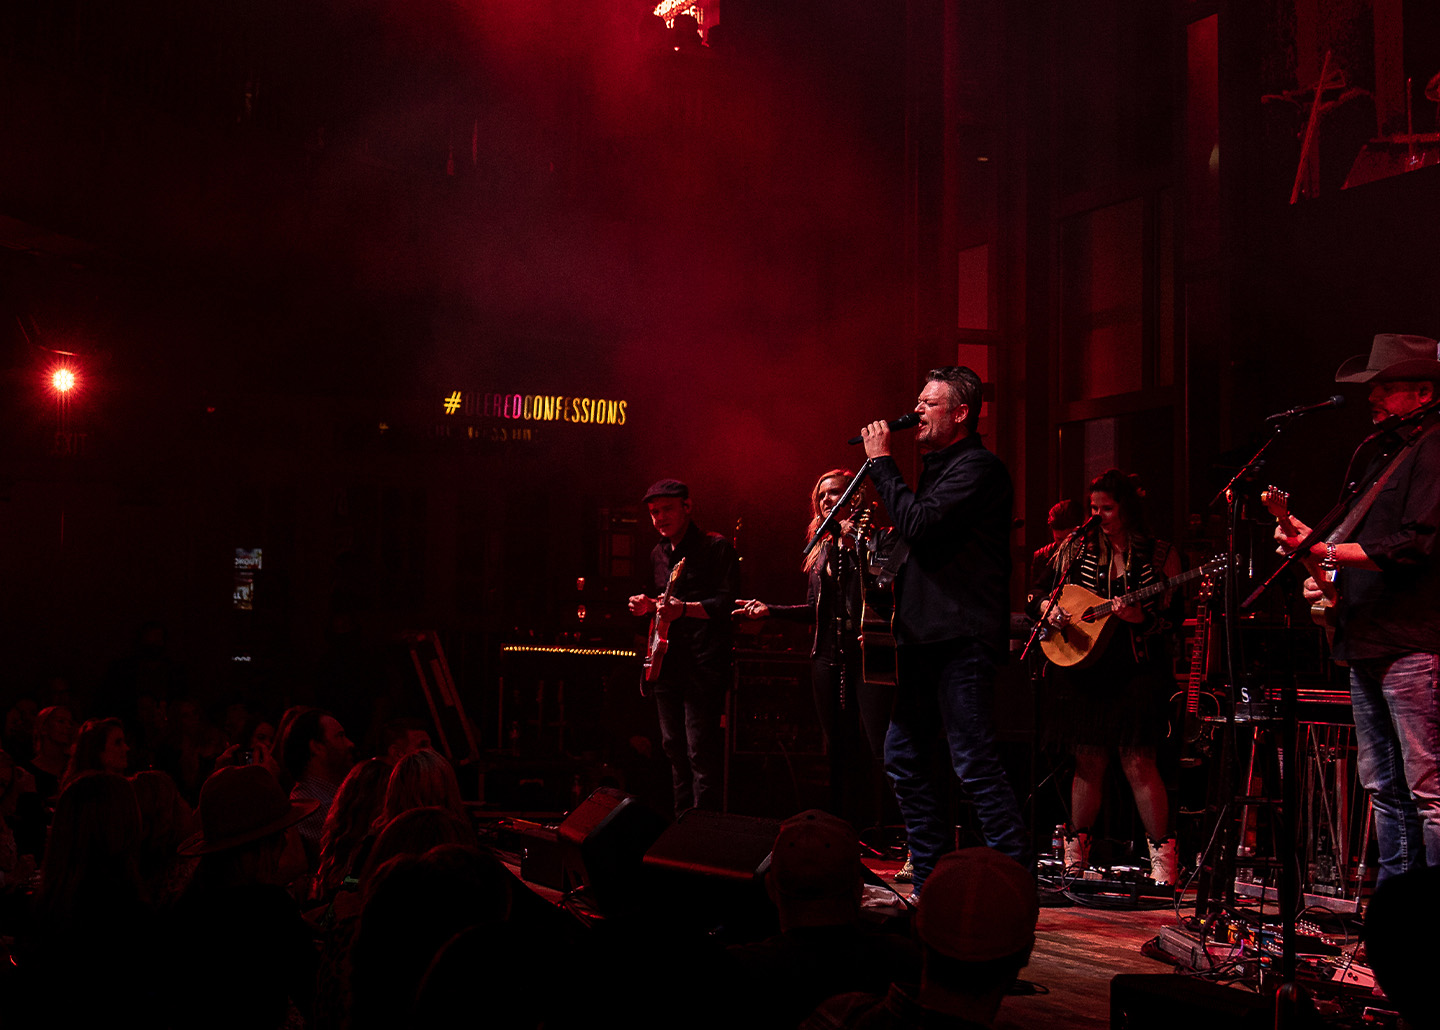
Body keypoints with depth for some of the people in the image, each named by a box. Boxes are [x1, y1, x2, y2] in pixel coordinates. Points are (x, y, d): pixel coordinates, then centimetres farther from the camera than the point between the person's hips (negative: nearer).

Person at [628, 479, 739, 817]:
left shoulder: (717, 547, -6)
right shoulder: (659, 554, 17)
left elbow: (727, 604, -14)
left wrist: (685, 608, -28)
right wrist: (647, 606, 8)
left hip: (703, 665, -8)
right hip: (666, 663, 8)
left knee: (701, 751, -11)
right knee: (674, 748, 12)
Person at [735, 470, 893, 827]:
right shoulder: (822, 550, 19)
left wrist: (855, 543, -18)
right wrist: (769, 610, 13)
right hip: (829, 657, 7)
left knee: (880, 747, -12)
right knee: (839, 749, 9)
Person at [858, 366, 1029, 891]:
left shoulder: (979, 467, -9)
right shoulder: (937, 468, 21)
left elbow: (918, 523, -20)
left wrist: (881, 462, -10)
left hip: (961, 639, -10)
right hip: (926, 638, 10)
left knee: (974, 762, -12)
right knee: (904, 758, 11)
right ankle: (932, 883, 18)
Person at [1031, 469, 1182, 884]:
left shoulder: (1159, 555, 2)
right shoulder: (1078, 547, 9)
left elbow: (1171, 619, -2)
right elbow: (1037, 589, 15)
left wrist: (1138, 617, -21)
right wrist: (1048, 609, -6)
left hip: (1136, 672, -3)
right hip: (1082, 668, 3)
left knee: (1137, 760, -8)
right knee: (1088, 760, 7)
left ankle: (1163, 856, -3)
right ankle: (1075, 853, 18)